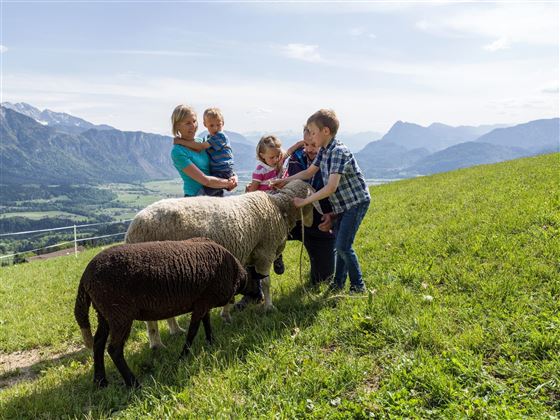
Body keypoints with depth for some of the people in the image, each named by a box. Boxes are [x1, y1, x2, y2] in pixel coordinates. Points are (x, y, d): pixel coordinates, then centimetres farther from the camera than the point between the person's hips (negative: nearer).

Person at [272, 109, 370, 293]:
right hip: (342, 204, 9)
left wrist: (304, 201, -26)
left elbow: (331, 187, -31)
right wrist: (285, 180, 5)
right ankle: (338, 283, 28)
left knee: (343, 245, -11)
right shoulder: (324, 150, 4)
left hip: (356, 201, -9)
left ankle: (358, 286, 5)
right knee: (339, 244, 15)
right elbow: (309, 172, 16)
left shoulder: (339, 152, -25)